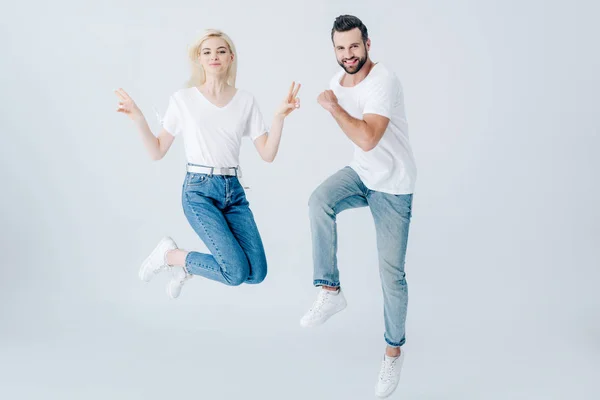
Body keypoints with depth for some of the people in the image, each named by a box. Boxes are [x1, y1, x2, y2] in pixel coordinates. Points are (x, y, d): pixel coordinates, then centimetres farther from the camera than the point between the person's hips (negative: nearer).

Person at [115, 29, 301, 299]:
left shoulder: (245, 101, 6)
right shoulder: (183, 99, 0)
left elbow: (268, 155, 3)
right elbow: (157, 152, 4)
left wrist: (280, 116, -9)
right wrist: (138, 119, -10)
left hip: (234, 190, 4)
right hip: (199, 190, -4)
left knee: (257, 273, -6)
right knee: (237, 272, -17)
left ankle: (186, 266, 19)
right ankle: (169, 254, 9)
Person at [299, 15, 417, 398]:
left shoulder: (384, 81, -25)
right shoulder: (339, 80, 0)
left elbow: (367, 139, -35)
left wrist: (333, 106, -25)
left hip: (394, 187, -5)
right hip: (361, 173, 6)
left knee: (391, 272, 1)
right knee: (319, 201, -28)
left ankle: (395, 348, 22)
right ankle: (331, 292, -17)